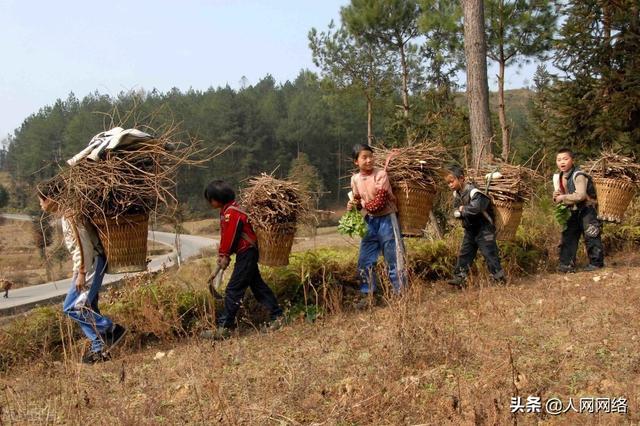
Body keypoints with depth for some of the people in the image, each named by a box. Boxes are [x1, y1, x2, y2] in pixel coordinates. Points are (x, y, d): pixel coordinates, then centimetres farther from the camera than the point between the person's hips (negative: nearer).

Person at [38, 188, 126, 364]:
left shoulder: (68, 215, -17)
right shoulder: (67, 213, 15)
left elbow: (83, 244, -23)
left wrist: (81, 273, -22)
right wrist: (79, 270, 23)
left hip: (91, 264, -10)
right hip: (89, 264, 10)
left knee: (72, 307, -9)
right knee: (86, 308, 11)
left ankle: (113, 329, -2)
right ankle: (100, 348, 16)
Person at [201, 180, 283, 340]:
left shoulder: (231, 213, -21)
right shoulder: (226, 211, 11)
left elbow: (229, 237, -19)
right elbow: (224, 237, 12)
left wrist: (224, 256, -6)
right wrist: (222, 256, 4)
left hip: (246, 253, -10)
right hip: (247, 254, 10)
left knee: (233, 290, -8)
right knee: (257, 285, 16)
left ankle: (223, 328, -5)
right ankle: (277, 315, 24)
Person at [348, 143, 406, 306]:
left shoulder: (381, 174, -15)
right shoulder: (355, 179, 2)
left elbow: (380, 202, -20)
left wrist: (364, 204, -10)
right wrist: (353, 205, -6)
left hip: (386, 219, -5)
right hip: (369, 221, 6)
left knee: (393, 259, 1)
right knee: (364, 260, 8)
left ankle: (400, 293, 12)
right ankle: (367, 295, 19)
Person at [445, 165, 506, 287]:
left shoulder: (473, 192, -23)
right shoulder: (457, 193, 5)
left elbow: (475, 208, -36)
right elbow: (455, 211, 9)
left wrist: (463, 209, -19)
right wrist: (458, 213, -15)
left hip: (484, 228, -8)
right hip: (470, 229, 8)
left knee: (489, 253, -5)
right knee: (464, 254, 8)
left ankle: (500, 278, 4)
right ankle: (459, 278, 13)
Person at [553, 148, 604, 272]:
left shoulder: (578, 176, -22)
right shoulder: (557, 177, 4)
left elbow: (580, 195, -32)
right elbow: (558, 195, 16)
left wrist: (563, 197, -23)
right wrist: (556, 196, -8)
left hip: (586, 209, -8)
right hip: (573, 211, 8)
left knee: (591, 236, -4)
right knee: (568, 236, 8)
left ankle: (596, 262, 8)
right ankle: (567, 264, 15)